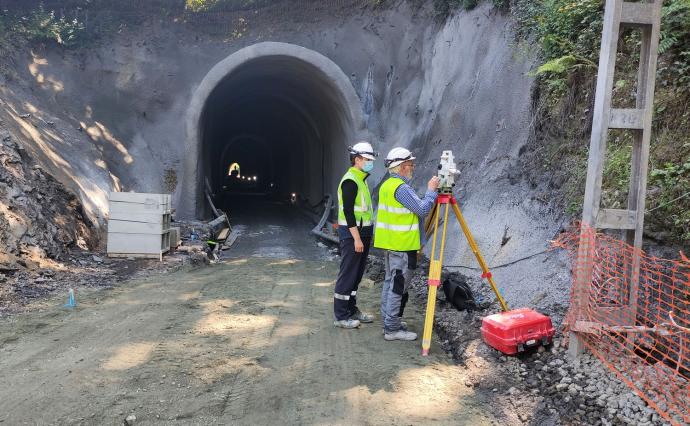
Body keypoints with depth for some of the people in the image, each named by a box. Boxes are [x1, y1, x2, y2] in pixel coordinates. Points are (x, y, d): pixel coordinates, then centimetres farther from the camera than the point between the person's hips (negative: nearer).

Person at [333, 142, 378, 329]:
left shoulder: (361, 179, 15)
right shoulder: (350, 181, -15)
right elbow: (348, 211, -20)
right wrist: (357, 238, -22)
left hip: (362, 232, 10)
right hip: (352, 234, -10)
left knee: (357, 274, 14)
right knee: (347, 275, -4)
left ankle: (352, 310, 24)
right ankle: (341, 317, 3)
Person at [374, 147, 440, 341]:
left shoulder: (386, 185, 12)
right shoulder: (402, 188, -19)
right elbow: (422, 209, -19)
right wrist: (431, 190, -7)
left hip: (389, 244, 10)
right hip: (403, 245, -10)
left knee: (390, 282, 16)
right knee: (398, 286, -4)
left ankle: (388, 321, 25)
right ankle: (393, 329, 2)